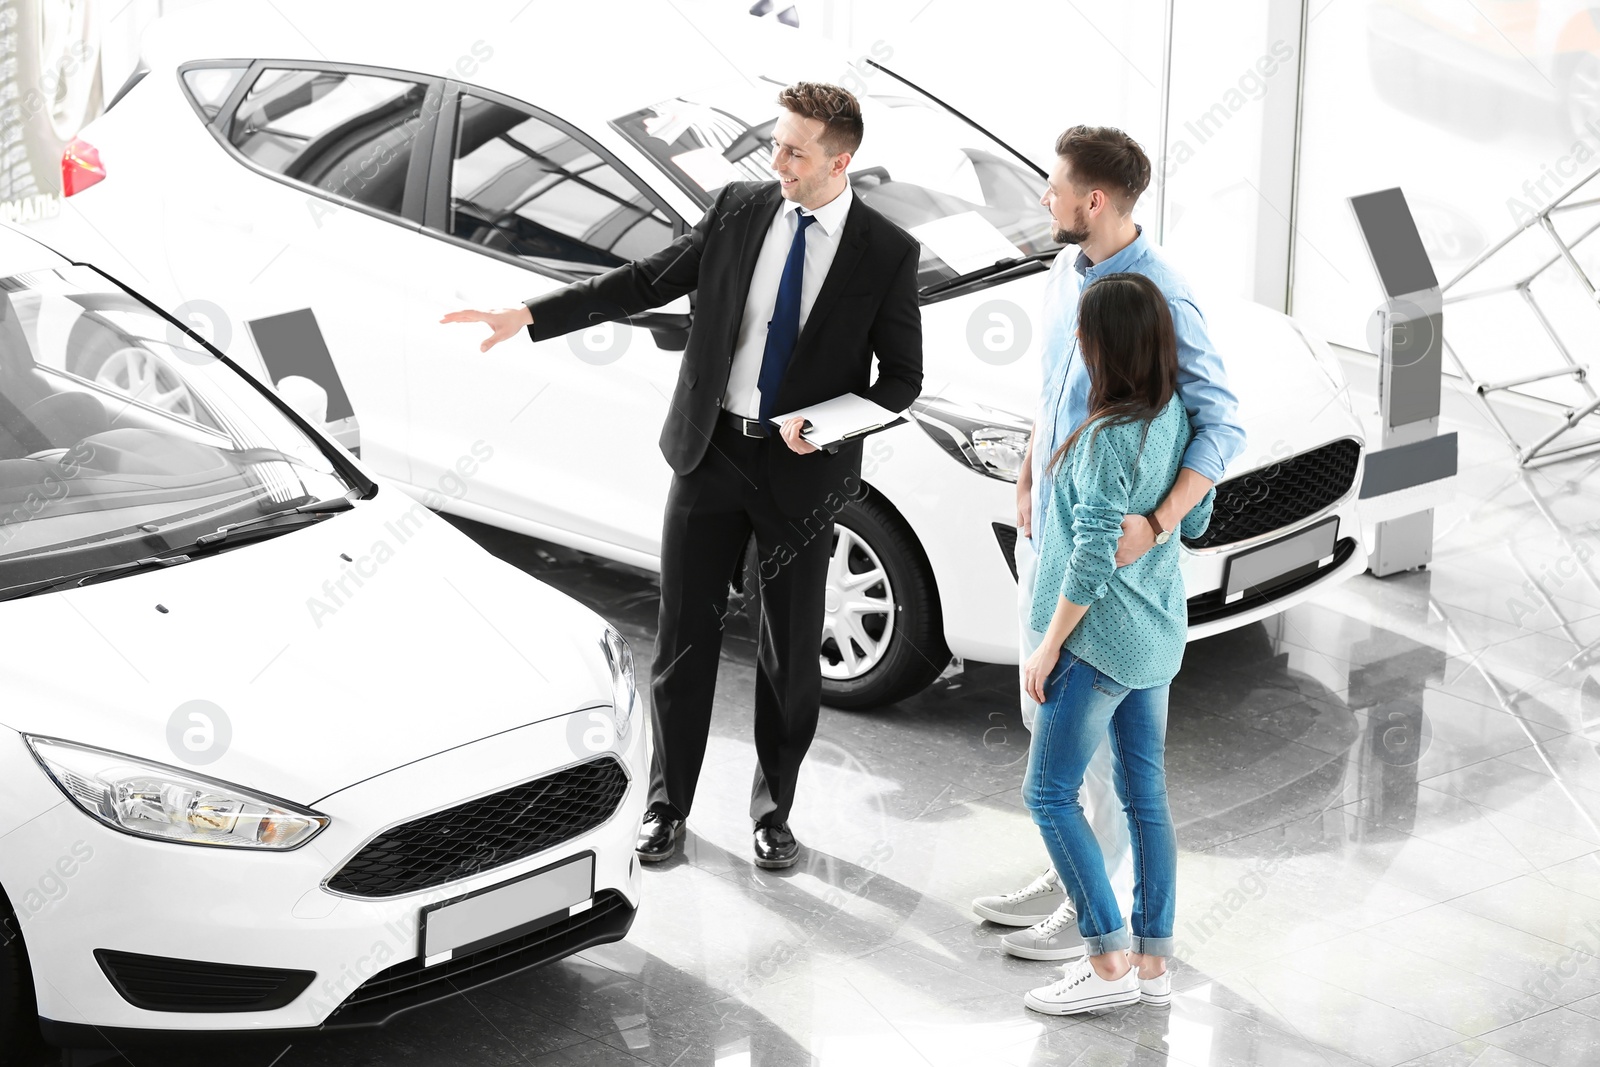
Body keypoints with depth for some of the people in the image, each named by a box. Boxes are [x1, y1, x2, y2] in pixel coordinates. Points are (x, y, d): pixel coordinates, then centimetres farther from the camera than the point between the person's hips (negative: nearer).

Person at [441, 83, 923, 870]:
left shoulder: (887, 253, -8)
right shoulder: (738, 209, -1)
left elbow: (903, 377, -2)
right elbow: (645, 282, 3)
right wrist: (529, 316, -4)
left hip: (803, 469, -2)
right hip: (711, 451, 2)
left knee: (790, 652, 8)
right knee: (684, 636, 8)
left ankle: (773, 811, 26)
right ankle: (668, 805, 22)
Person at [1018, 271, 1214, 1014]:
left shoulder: (1111, 437, -24)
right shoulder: (1178, 415, 1)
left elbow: (1092, 560, -21)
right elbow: (1197, 521, 12)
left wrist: (1048, 648, -13)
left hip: (1104, 638, -9)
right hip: (1160, 633, 9)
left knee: (1049, 793, 1)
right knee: (1145, 793, 14)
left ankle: (1110, 961, 2)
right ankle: (1153, 960, 20)